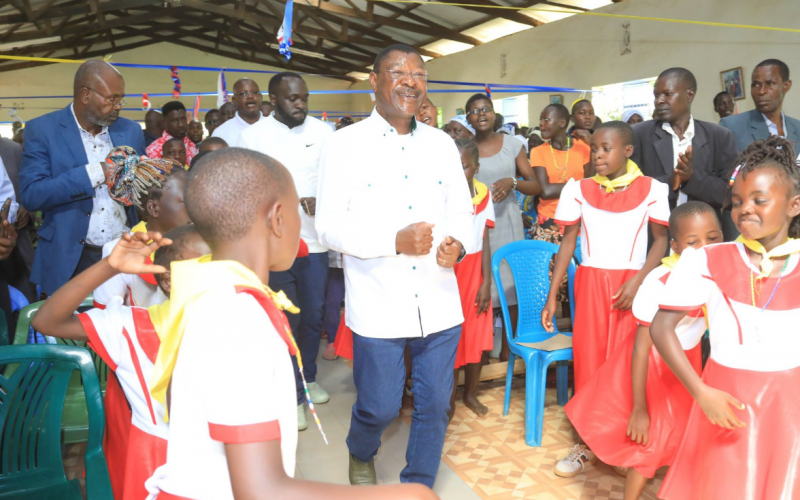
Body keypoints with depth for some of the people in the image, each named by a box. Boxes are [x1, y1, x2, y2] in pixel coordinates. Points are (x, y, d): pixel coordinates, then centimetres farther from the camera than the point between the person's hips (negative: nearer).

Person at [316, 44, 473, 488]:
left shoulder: (442, 145, 9)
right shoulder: (344, 145, -3)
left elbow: (461, 209, 12)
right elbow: (329, 226, -9)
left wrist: (458, 242, -11)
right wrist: (395, 241, -21)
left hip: (438, 304, 4)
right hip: (378, 307, -3)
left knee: (434, 405, 11)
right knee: (379, 407, 9)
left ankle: (419, 485, 35)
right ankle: (360, 453, 44)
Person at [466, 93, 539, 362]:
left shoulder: (512, 144, 4)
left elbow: (535, 186, 4)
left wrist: (512, 182, -14)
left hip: (507, 221, 1)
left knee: (510, 286, 3)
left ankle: (507, 349, 16)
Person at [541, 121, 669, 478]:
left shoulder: (650, 189, -2)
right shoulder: (579, 190, 2)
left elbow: (661, 239, 0)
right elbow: (568, 243, 3)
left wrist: (638, 280, -15)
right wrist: (552, 297, 0)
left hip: (631, 284, -1)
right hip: (590, 283, 2)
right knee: (588, 360, 4)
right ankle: (589, 442, 17)